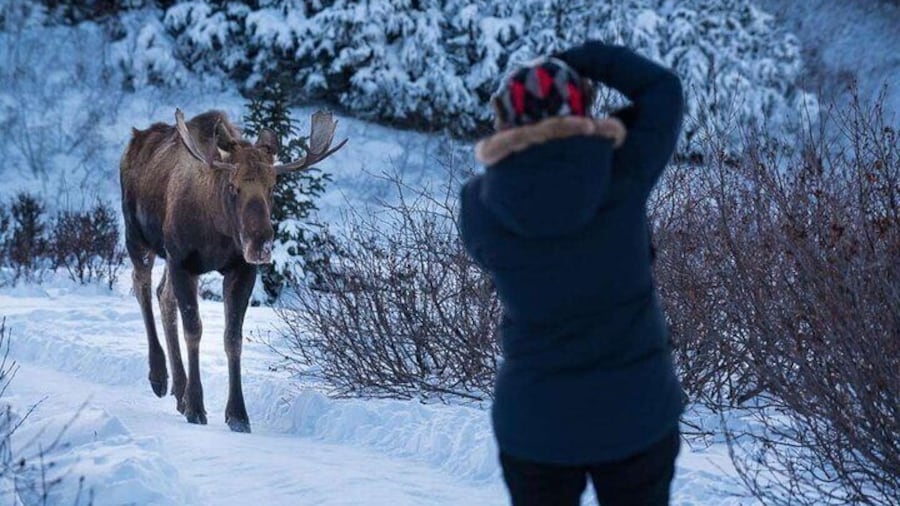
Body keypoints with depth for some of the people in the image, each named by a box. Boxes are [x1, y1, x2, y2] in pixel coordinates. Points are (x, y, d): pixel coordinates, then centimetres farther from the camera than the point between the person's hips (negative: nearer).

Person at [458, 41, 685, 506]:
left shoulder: (479, 206, -12)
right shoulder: (623, 178, -14)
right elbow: (663, 88, 0)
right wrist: (584, 59, 3)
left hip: (536, 423, 1)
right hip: (637, 412, 0)